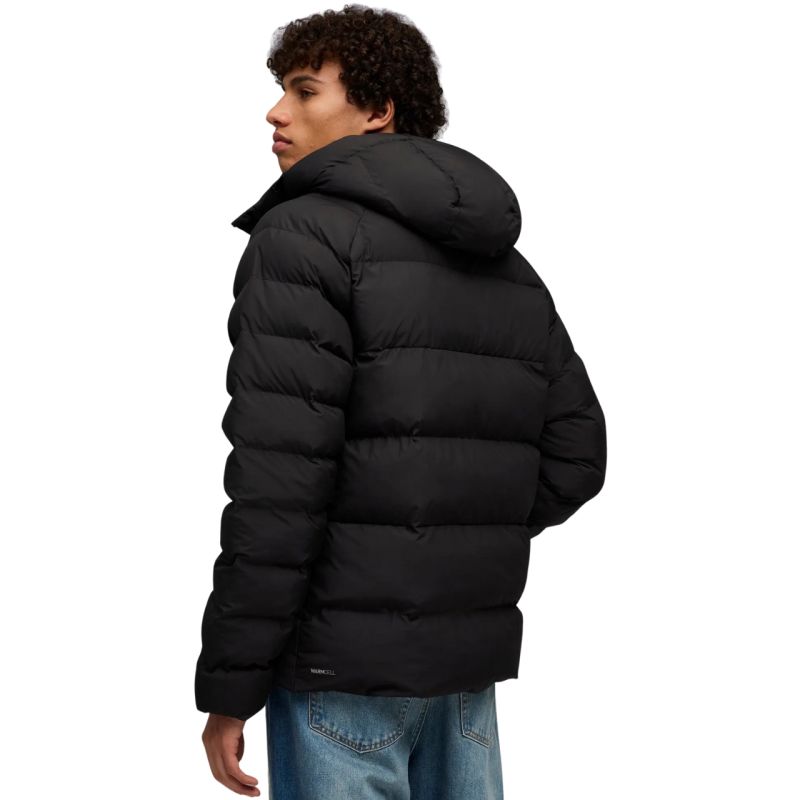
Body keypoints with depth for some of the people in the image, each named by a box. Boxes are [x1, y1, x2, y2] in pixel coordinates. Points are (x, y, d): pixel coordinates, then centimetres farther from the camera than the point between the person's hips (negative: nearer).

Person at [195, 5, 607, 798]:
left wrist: (229, 687, -13)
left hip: (347, 661, -7)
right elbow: (575, 455, 13)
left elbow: (277, 481, -18)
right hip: (472, 649, 7)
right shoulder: (509, 267, 13)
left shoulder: (304, 236, -10)